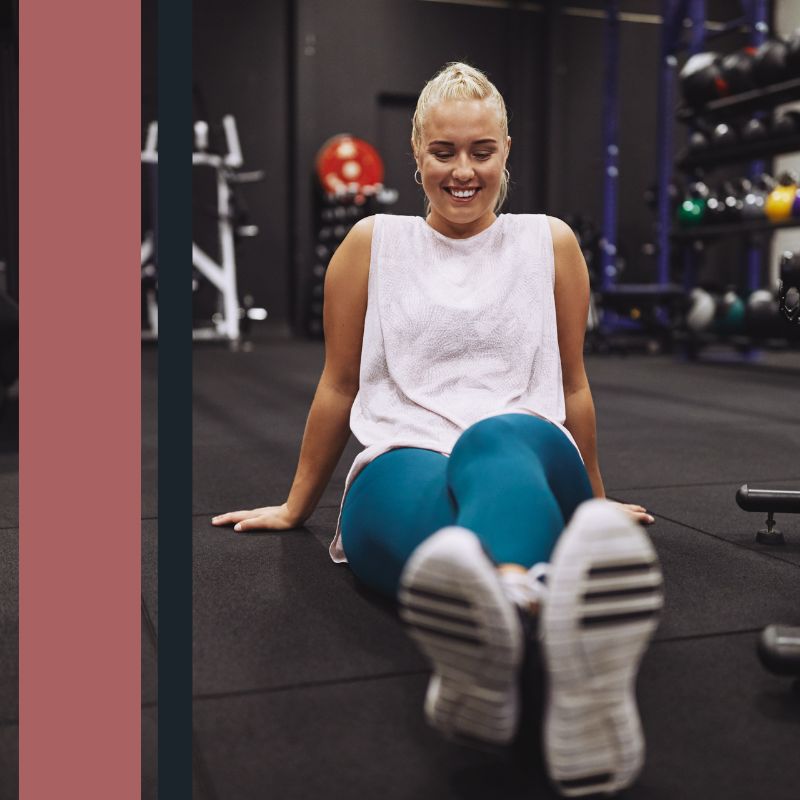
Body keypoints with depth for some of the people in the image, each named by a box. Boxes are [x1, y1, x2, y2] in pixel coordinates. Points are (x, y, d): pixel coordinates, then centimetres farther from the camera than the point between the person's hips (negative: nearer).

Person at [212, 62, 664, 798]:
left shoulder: (550, 242, 15)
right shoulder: (373, 243, 13)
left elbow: (572, 384, 22)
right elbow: (340, 386, 19)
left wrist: (596, 502, 29)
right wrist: (295, 509, 24)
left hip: (533, 458, 0)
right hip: (401, 462, 0)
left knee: (497, 441, -39)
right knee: (421, 491, -40)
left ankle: (506, 598, -72)